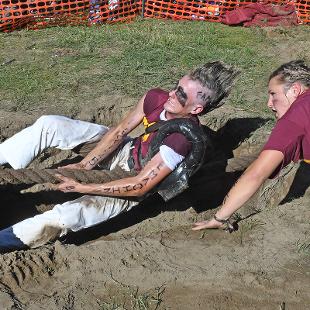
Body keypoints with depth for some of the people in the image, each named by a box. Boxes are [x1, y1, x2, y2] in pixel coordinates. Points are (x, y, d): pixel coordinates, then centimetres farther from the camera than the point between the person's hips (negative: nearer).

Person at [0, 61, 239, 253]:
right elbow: (119, 131, -7)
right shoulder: (156, 98, -17)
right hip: (128, 150, 7)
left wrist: (82, 188, -28)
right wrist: (84, 165, -13)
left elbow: (139, 187, -31)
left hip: (138, 181, -7)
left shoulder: (184, 137, -34)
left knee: (64, 217, -28)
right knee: (49, 125, -6)